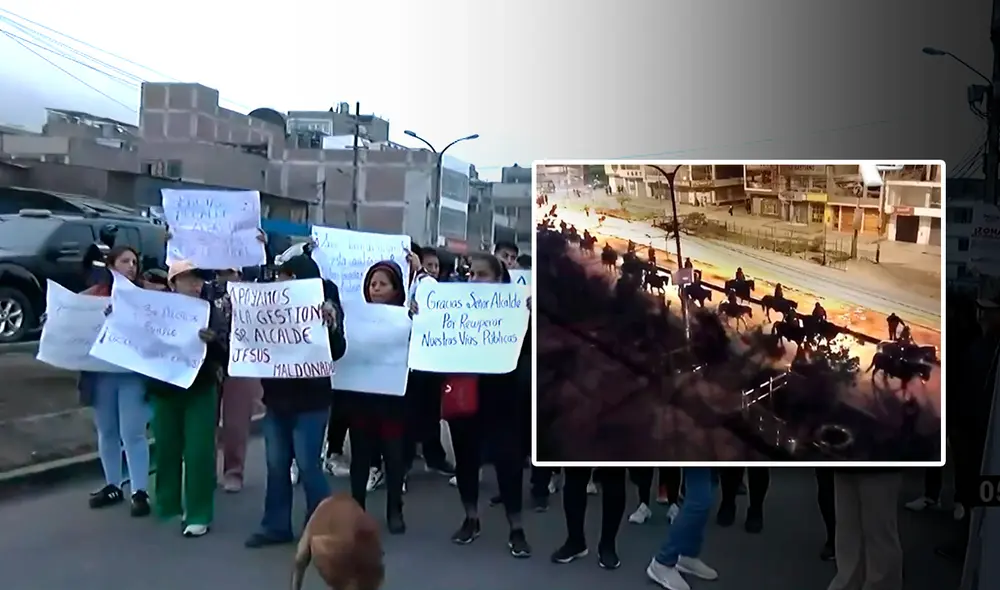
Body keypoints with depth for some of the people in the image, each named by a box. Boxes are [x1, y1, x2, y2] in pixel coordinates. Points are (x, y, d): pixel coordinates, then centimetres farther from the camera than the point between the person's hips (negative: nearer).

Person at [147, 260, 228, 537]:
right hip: (165, 390, 2)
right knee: (166, 449, 11)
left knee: (198, 454, -2)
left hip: (200, 392, -2)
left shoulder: (212, 313, -3)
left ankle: (198, 515, 7)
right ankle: (168, 506, 29)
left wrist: (212, 342, -30)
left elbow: (225, 356, -11)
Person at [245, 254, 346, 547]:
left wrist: (331, 324, -33)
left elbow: (336, 352, -16)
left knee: (308, 466, 1)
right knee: (276, 465, 13)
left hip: (310, 402, -5)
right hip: (276, 398, 6)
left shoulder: (325, 308, -9)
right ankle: (276, 526, 26)